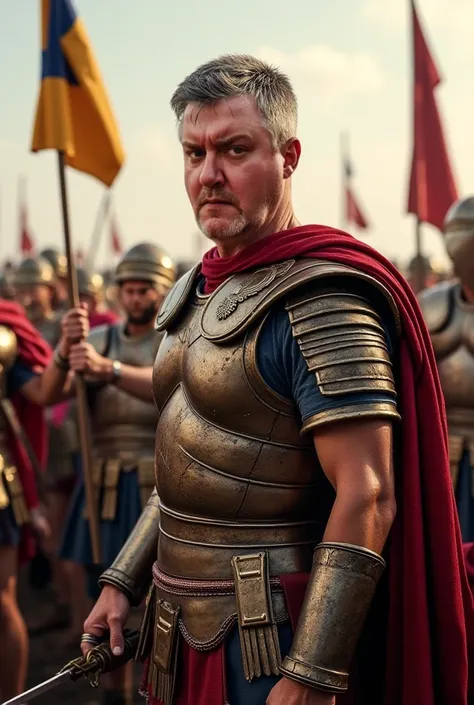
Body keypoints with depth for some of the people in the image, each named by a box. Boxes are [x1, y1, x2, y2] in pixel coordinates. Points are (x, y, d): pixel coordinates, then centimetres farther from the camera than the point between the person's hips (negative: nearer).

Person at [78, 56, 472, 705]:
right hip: (181, 625, 9)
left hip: (266, 644, -8)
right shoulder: (194, 294, 9)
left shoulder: (319, 299, -19)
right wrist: (122, 581, 11)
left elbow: (367, 501, -23)